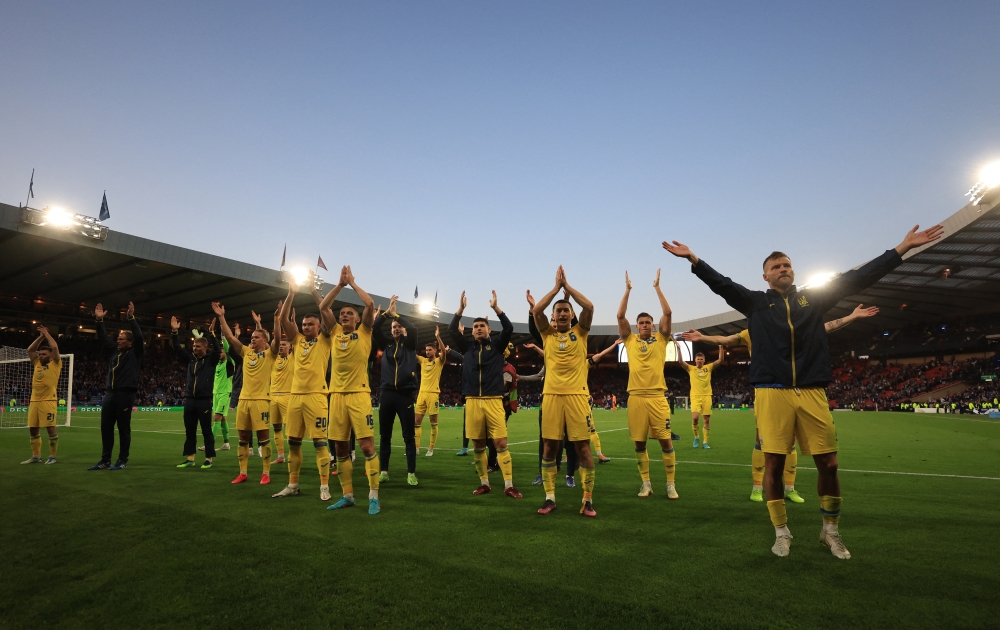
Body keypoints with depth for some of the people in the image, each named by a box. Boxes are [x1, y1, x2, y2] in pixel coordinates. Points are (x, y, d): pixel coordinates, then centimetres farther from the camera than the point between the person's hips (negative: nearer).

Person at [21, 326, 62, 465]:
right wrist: (41, 336, 13)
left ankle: (52, 456, 1)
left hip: (48, 401, -7)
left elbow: (54, 347, -9)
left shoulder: (55, 364, 2)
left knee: (50, 428, -6)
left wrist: (46, 334, 4)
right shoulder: (37, 364, 18)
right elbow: (30, 350, 19)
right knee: (32, 429, 8)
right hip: (34, 400, 7)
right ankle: (36, 456, 17)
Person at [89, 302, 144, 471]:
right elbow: (103, 339, 22)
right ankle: (105, 460, 18)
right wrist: (99, 320, 13)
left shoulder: (136, 352, -2)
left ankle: (123, 461, 8)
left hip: (125, 394, -7)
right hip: (110, 394, 7)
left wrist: (131, 318, -20)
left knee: (123, 429, 0)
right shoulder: (116, 349, 15)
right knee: (106, 427, 9)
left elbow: (139, 337, -16)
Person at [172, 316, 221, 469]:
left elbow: (217, 350, -17)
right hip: (189, 400, 5)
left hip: (204, 400, -5)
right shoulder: (190, 359, 12)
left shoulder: (211, 360, -1)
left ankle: (209, 459, 7)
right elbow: (178, 348, 10)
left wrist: (211, 333, -25)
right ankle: (190, 458, 18)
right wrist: (175, 332, 0)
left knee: (207, 431, 1)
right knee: (189, 431, 10)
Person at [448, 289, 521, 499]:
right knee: (478, 445, 8)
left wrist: (495, 308, -11)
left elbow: (509, 328, -7)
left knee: (501, 443, -6)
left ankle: (509, 485, 0)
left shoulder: (496, 345, 7)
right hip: (472, 401, 3)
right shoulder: (467, 347, 13)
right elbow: (452, 330, 4)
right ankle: (484, 482, 20)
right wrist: (461, 309, -2)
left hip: (493, 401, -3)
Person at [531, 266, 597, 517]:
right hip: (551, 395, 1)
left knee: (582, 446, 0)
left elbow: (589, 307, -6)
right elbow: (536, 311, -4)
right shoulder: (547, 334, 10)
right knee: (550, 446, 4)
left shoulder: (580, 333, 8)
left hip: (577, 394, -1)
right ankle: (549, 497, 15)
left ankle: (588, 500, 10)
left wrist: (567, 285, 1)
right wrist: (556, 286, 1)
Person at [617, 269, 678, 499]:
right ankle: (645, 483, 18)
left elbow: (668, 313, 0)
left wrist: (657, 287, 1)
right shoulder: (630, 340, 11)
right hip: (636, 397, 1)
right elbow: (620, 316, 2)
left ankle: (671, 484, 10)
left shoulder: (660, 339, 9)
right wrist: (628, 290, 1)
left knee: (665, 440, -1)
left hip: (657, 396, -1)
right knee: (639, 443, 6)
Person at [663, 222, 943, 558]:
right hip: (772, 393, -2)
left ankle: (830, 531, 27)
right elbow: (722, 284, -3)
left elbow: (857, 278, 11)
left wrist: (902, 248, 8)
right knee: (773, 464, 2)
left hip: (812, 393, 2)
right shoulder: (756, 302, 8)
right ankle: (782, 533, 18)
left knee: (828, 464, 6)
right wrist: (693, 258, -15)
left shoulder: (814, 298, 13)